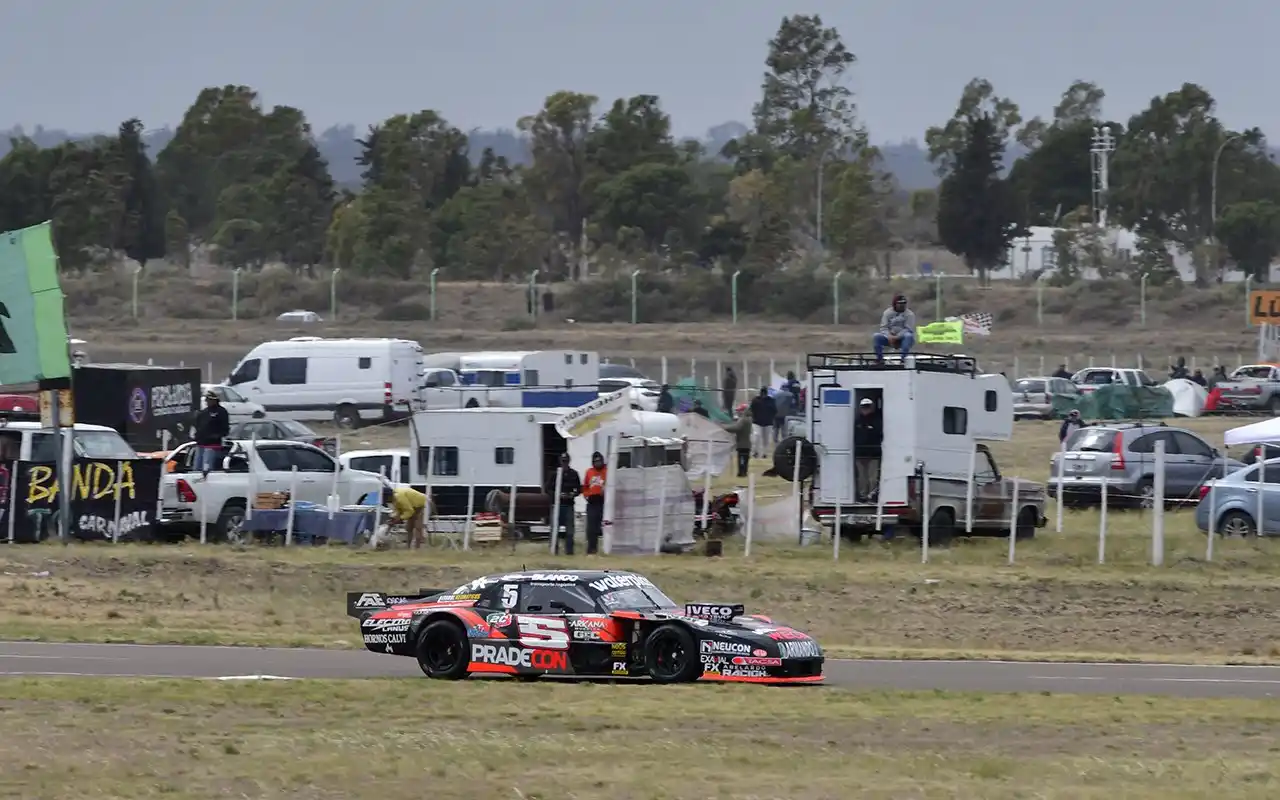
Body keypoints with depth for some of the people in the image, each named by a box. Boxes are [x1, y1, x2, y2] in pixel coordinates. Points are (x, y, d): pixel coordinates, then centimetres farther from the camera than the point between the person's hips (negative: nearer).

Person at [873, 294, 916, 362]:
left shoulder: (910, 314, -4)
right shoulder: (887, 312, 3)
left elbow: (908, 329, -13)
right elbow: (884, 328, -4)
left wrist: (897, 337, -25)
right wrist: (889, 337, -25)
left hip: (902, 338, -2)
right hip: (890, 337, 2)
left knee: (908, 336, -36)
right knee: (876, 336, -22)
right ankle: (879, 358, -18)